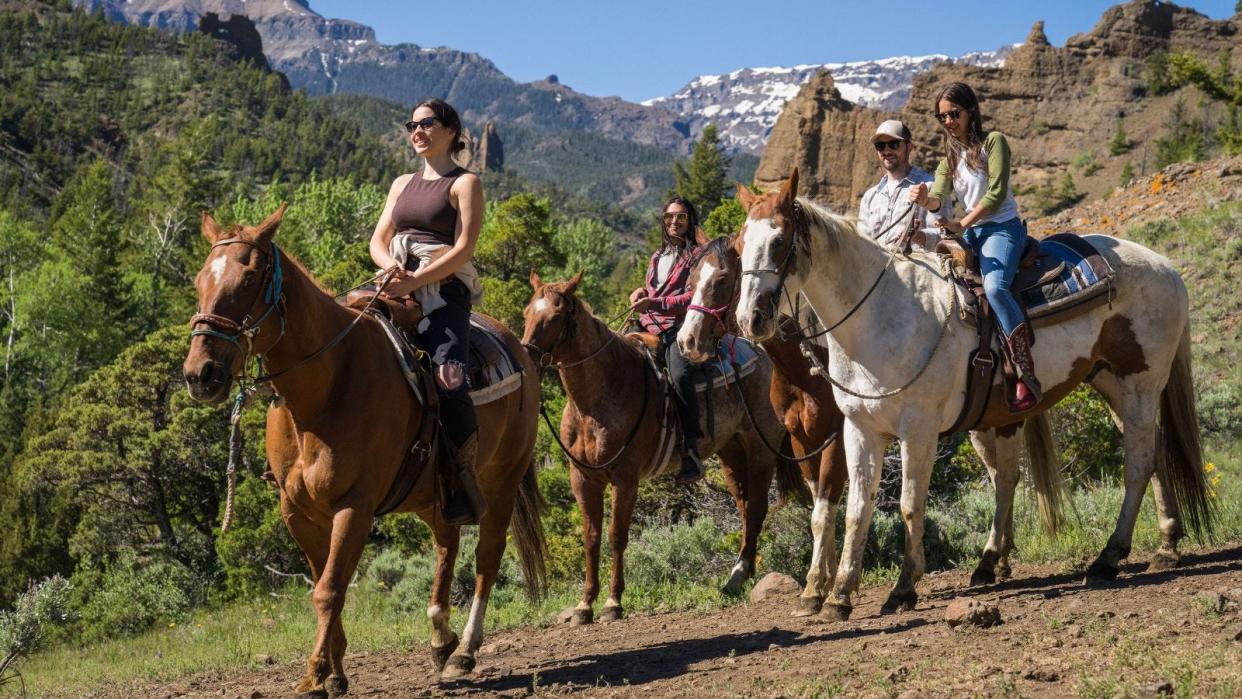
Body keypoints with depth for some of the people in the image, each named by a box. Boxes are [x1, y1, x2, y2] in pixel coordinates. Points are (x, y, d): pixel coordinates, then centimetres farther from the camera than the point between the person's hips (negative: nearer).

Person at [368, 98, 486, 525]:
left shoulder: (464, 184, 5)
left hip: (444, 292, -6)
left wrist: (414, 280, -17)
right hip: (398, 289, 6)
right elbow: (378, 241, 19)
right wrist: (391, 266, -5)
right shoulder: (403, 184, 24)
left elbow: (463, 248, -7)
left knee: (448, 377, -29)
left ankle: (464, 477, -17)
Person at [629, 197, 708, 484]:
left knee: (680, 376, -34)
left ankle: (691, 451, -32)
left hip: (682, 329, -8)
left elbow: (694, 298, -9)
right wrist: (640, 293, 14)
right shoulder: (658, 256, 26)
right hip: (651, 329, 8)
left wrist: (656, 304, -20)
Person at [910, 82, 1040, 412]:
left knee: (994, 286, -32)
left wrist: (961, 225, -13)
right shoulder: (950, 156, 16)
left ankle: (1027, 376, -34)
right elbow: (939, 197, 0)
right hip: (970, 233, 8)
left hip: (1002, 228, -8)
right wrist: (925, 199, -24)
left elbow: (996, 193, -11)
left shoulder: (993, 141, -2)